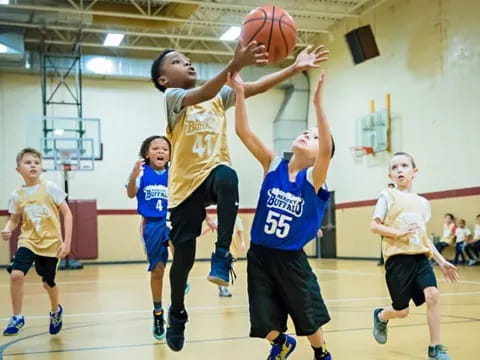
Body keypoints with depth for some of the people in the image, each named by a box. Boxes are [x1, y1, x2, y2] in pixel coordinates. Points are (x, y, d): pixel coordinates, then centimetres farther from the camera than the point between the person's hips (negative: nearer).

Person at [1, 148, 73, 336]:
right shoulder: (17, 195, -2)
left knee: (48, 282, 11)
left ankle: (56, 311, 43)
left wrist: (67, 242, -11)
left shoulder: (50, 188, -10)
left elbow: (67, 214, -6)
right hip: (28, 241, 1)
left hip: (51, 243, -1)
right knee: (16, 274, -21)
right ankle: (17, 318, -1)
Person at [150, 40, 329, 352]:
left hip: (214, 173, 2)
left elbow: (256, 88, -1)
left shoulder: (219, 95, 10)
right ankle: (177, 314, 26)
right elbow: (203, 95, -27)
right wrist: (236, 65, -43)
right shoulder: (171, 98, -6)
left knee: (227, 177, -36)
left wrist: (295, 68, -14)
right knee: (183, 256, -2)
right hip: (186, 184, -2)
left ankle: (222, 254, -25)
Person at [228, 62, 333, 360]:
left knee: (309, 317, 13)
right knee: (265, 323, 10)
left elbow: (327, 148, -32)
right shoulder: (273, 165, -4)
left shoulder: (314, 178, -12)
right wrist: (239, 91, -23)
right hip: (260, 255, 2)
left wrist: (318, 103, -41)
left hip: (291, 259, -2)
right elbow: (244, 131, -12)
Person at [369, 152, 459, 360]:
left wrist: (441, 261, 15)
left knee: (433, 295, -20)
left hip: (421, 257, 4)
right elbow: (374, 226, -4)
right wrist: (399, 232, -19)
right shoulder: (388, 196, 1)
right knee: (401, 311, 1)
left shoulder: (423, 202, 14)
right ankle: (380, 316, 38)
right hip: (398, 258, -4)